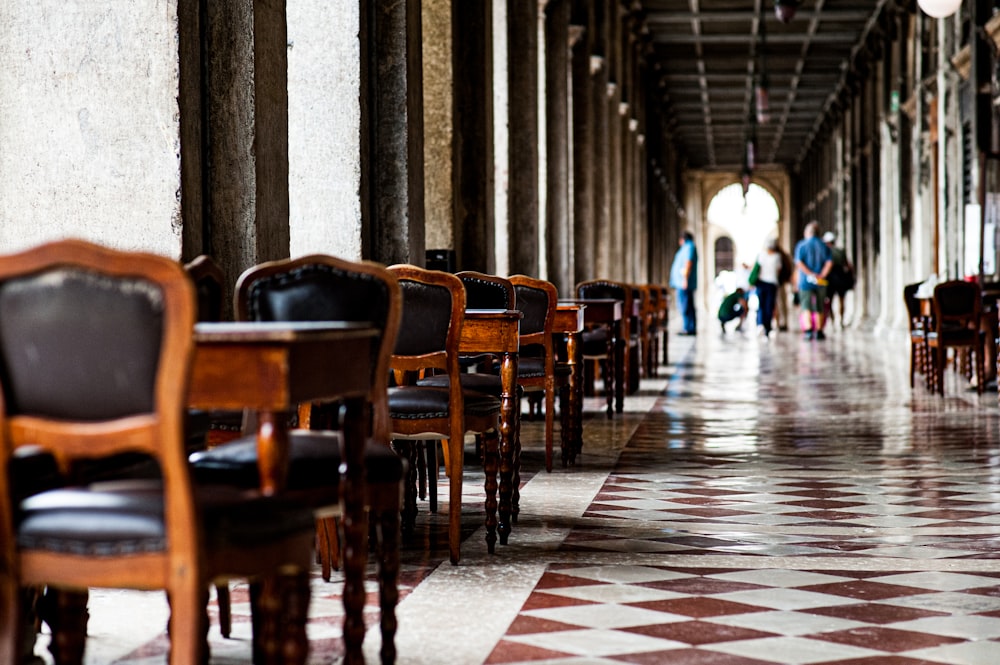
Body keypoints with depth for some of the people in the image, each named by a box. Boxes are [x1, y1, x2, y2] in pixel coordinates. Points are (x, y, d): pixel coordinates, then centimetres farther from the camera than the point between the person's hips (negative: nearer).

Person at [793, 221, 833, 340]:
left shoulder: (801, 245, -1)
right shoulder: (824, 246, 7)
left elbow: (799, 263, -12)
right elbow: (829, 262, -5)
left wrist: (811, 274, -12)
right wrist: (822, 275, -10)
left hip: (805, 281, -3)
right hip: (821, 283, 3)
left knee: (806, 307, -4)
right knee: (819, 308, 12)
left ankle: (808, 330, -18)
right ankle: (819, 331, 13)